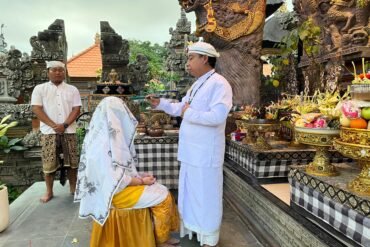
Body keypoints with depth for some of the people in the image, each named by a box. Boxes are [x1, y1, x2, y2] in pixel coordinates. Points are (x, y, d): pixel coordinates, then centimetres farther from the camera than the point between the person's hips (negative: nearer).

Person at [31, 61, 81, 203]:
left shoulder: (72, 89, 8)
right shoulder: (39, 89, 5)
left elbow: (76, 109, 1)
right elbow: (36, 109, -4)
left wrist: (64, 125, -13)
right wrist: (53, 125, -14)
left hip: (69, 131, 1)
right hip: (49, 132, -1)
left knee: (72, 161, 5)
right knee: (49, 162, 2)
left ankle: (73, 187, 21)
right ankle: (49, 191, 17)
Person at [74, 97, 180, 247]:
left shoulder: (104, 136, 6)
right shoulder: (105, 143, -25)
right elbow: (117, 179, -24)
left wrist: (139, 176, 4)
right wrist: (141, 181, -12)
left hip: (111, 184, 10)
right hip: (114, 191, -10)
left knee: (159, 189, 7)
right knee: (162, 196, -8)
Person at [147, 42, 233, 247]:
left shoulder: (219, 84, -17)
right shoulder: (197, 85, 13)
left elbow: (217, 116, -29)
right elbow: (181, 108, 21)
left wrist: (189, 113, -18)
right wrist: (160, 103, 9)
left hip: (205, 153, -9)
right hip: (191, 151, 9)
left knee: (205, 196, 6)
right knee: (190, 193, 21)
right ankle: (192, 228, 42)